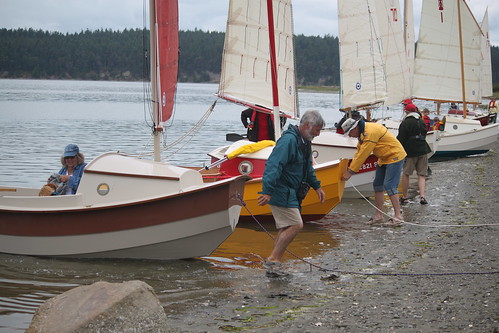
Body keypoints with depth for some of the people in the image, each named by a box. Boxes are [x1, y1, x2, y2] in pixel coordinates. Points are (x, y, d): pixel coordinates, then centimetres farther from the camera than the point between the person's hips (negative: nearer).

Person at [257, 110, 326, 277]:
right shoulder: (289, 140, -19)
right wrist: (267, 191, -34)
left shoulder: (305, 142, 15)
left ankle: (273, 264, 15)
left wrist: (316, 186, 28)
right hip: (281, 192, -10)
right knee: (296, 225, -14)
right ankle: (273, 260, -8)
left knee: (286, 228, 10)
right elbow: (273, 165, -27)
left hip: (290, 193, 10)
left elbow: (308, 168, 31)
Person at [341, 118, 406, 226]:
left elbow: (363, 155, -26)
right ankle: (379, 216, 14)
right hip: (384, 158, 10)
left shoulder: (370, 132, -26)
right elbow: (358, 153, 13)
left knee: (389, 186, -15)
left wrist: (350, 172, -21)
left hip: (394, 156, -10)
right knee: (377, 185, 10)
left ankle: (398, 217, -14)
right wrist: (350, 168, 5)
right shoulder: (362, 132, 6)